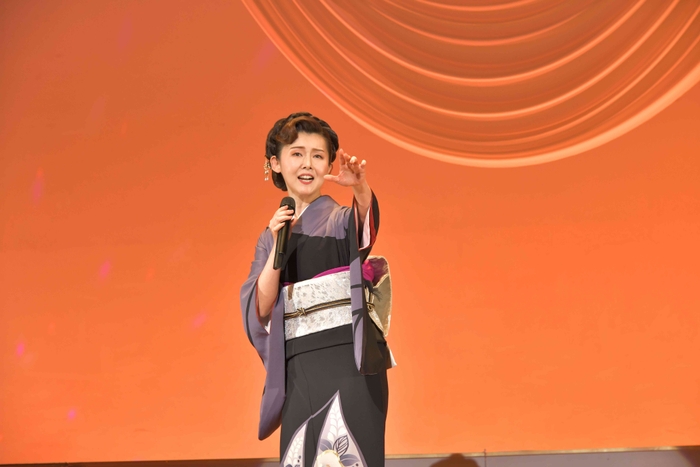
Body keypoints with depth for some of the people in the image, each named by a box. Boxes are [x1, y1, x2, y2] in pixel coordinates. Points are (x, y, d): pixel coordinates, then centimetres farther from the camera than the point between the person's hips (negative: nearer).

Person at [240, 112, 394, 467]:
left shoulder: (343, 218, 3)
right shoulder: (272, 236, 14)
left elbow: (366, 218, -22)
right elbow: (261, 309, 4)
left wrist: (360, 188, -44)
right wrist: (278, 246, -6)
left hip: (350, 360, -3)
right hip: (299, 370, 4)